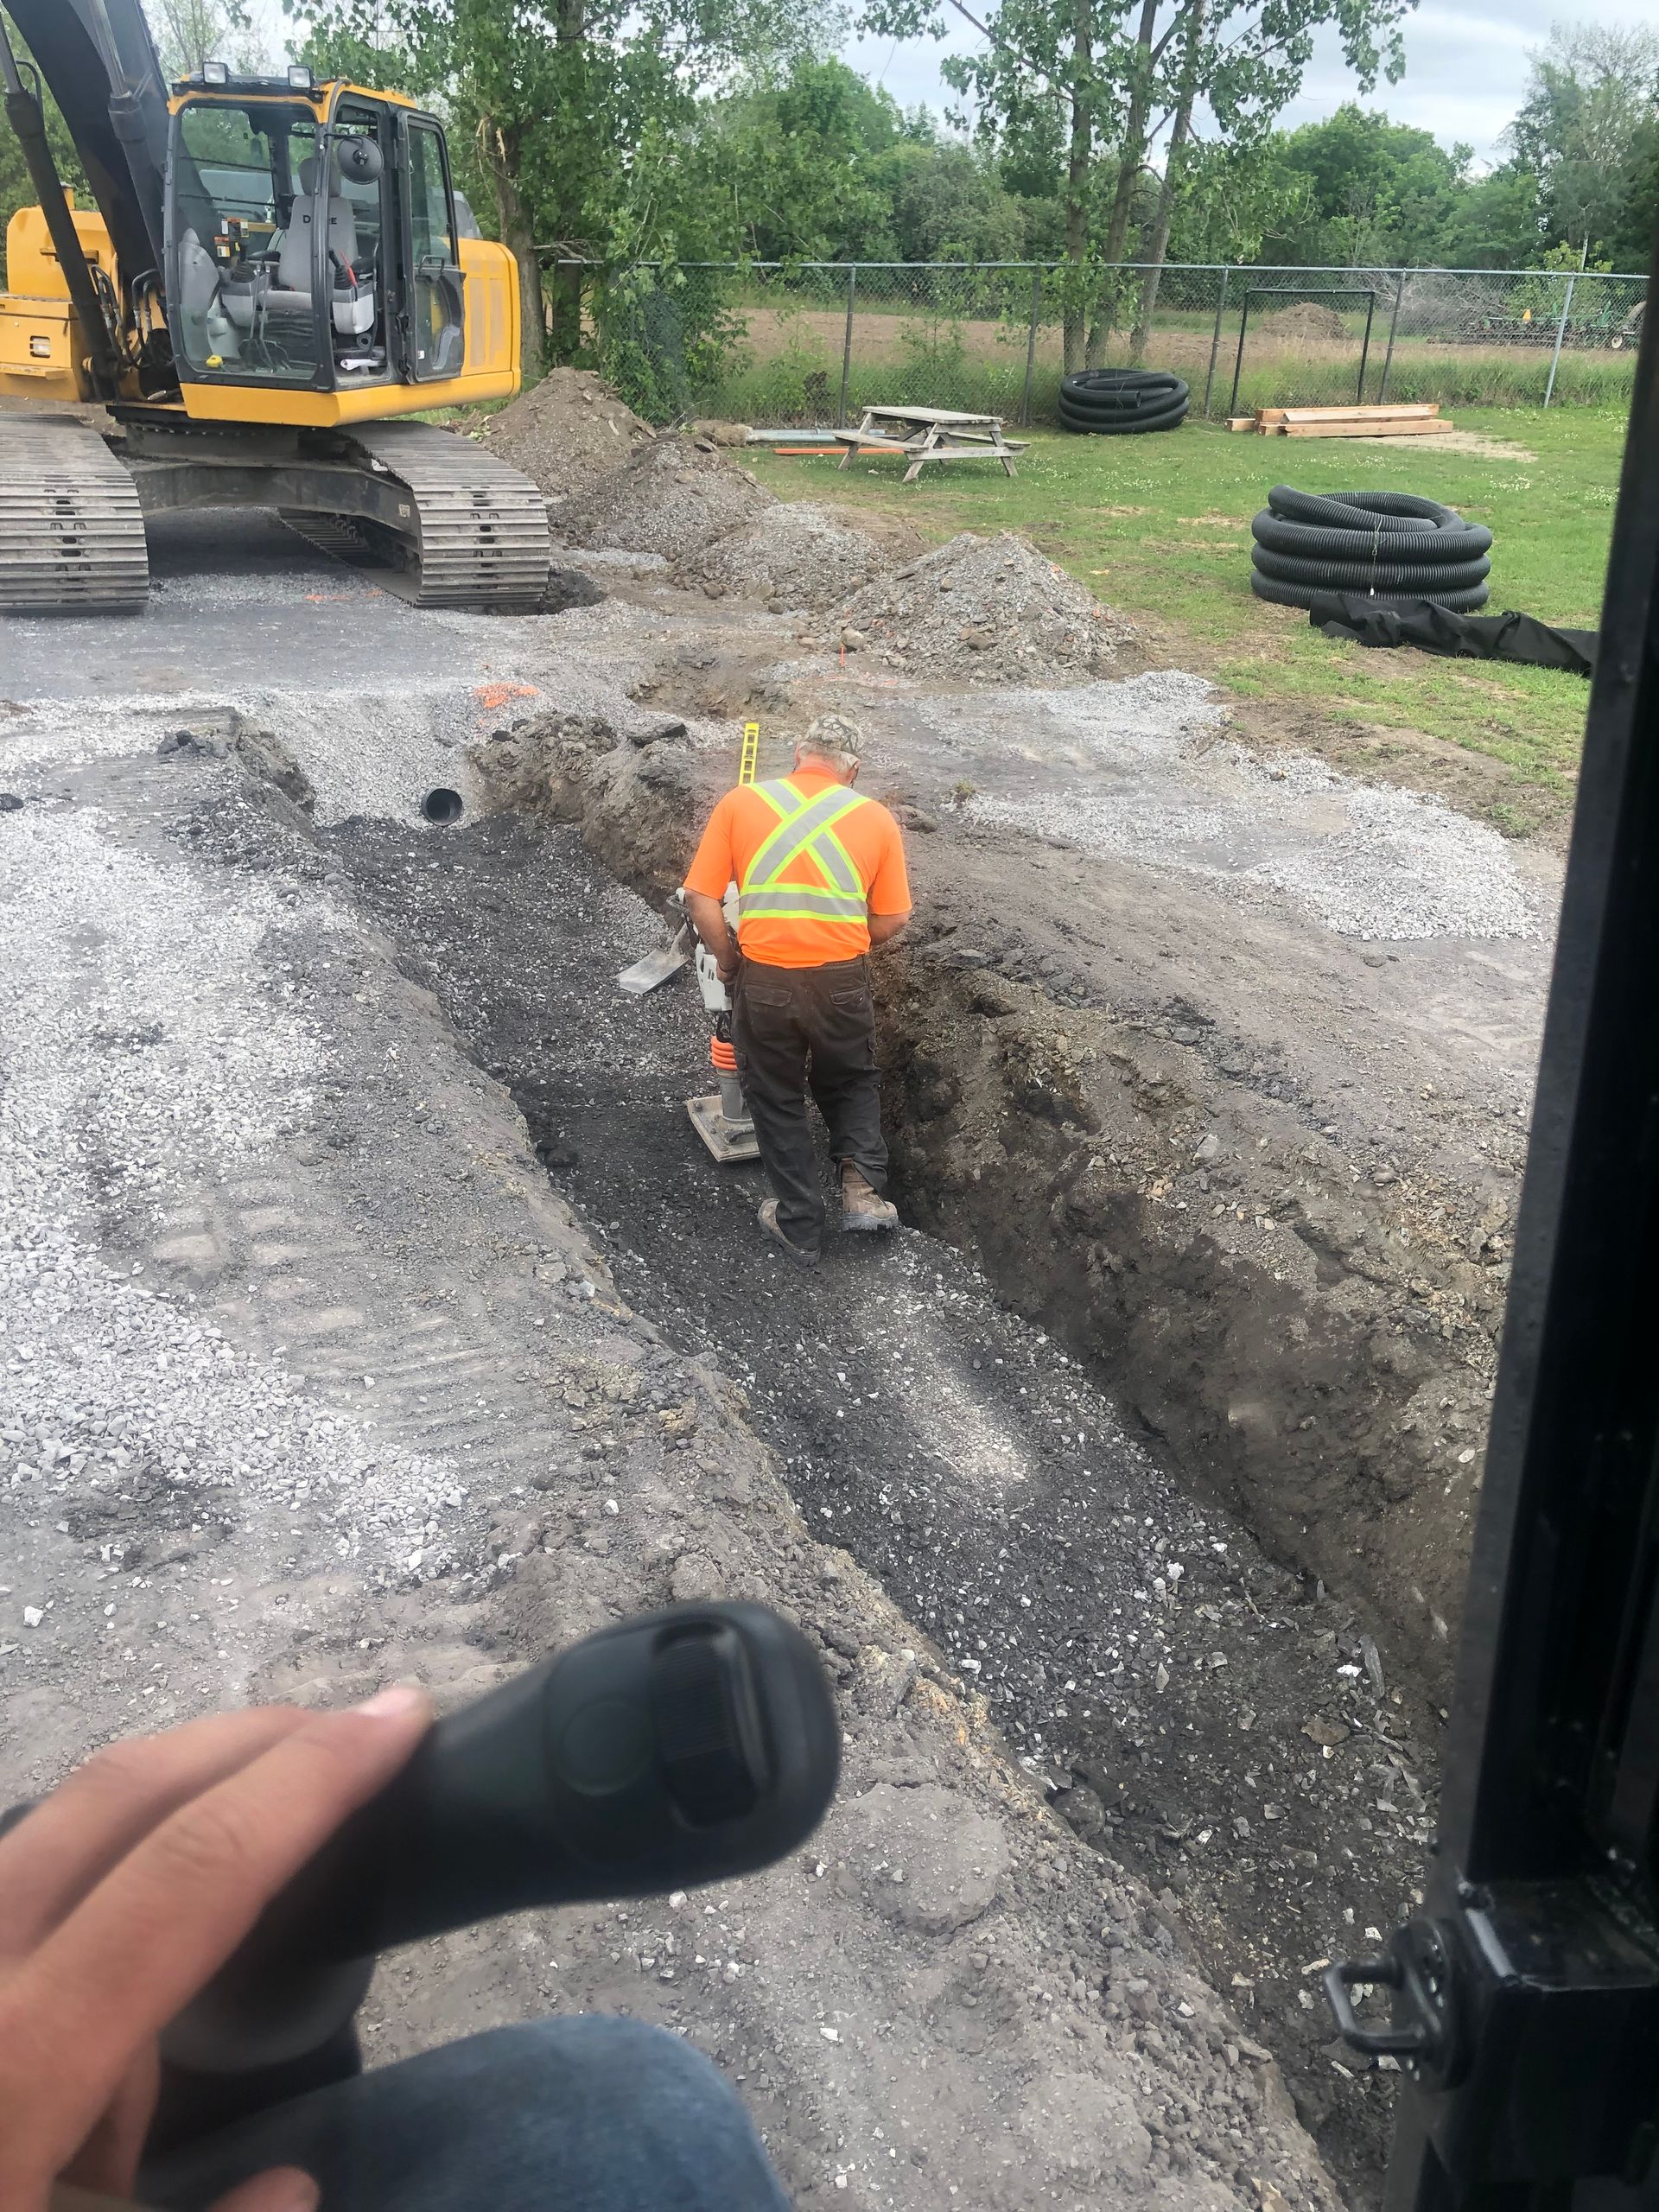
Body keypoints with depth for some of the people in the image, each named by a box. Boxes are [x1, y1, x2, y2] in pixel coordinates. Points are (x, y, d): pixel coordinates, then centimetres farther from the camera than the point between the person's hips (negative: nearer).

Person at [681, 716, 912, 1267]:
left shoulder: (740, 803, 2)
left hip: (763, 979, 0)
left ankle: (800, 1227, 24)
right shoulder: (875, 817, 3)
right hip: (843, 981, 1)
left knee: (777, 1101, 18)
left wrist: (728, 960, 12)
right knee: (852, 1083, 26)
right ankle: (862, 1186, 10)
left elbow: (700, 898, -2)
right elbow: (892, 919, 4)